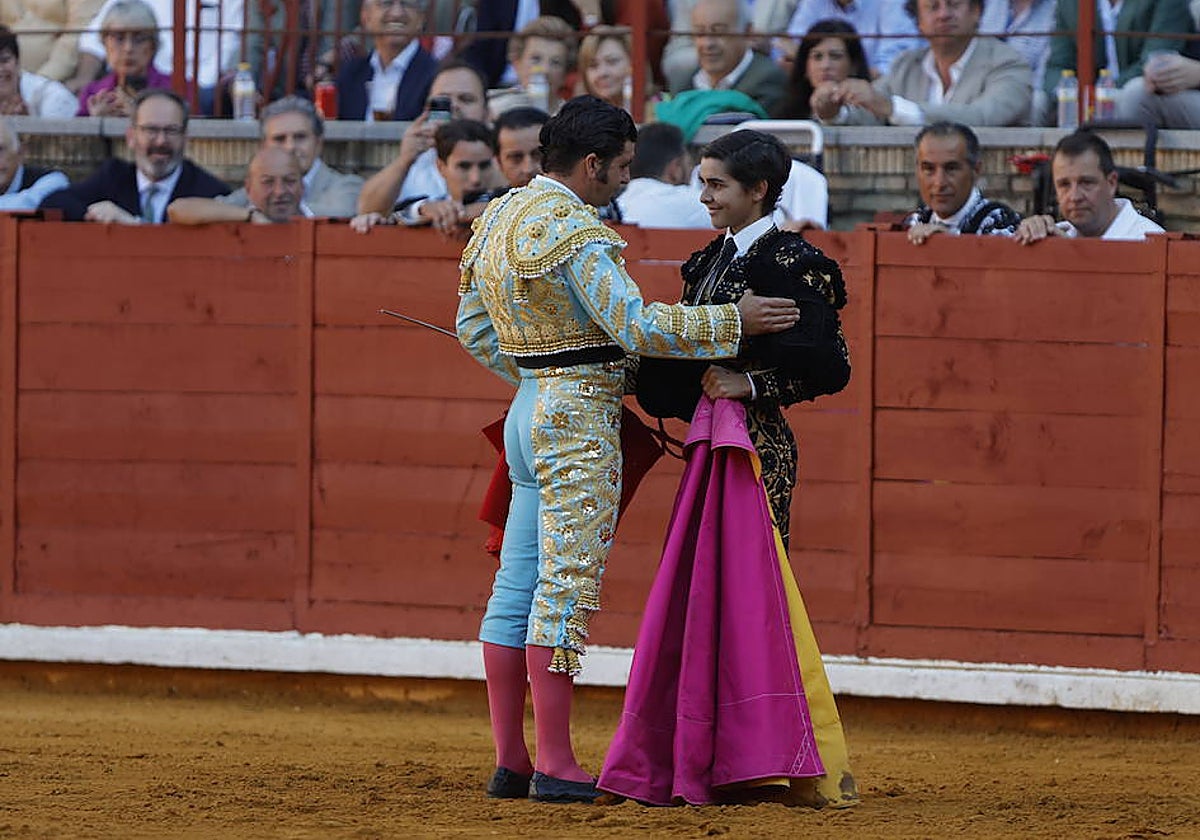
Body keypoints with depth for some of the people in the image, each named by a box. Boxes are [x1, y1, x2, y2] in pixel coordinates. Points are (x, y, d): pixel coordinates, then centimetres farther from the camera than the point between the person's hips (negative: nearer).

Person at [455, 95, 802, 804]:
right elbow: (636, 324, -21)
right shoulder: (573, 229, -16)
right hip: (581, 419, -10)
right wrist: (733, 321, -15)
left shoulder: (499, 218, 13)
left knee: (518, 585, 9)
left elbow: (474, 327, 21)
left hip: (530, 409, 10)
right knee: (567, 586, -8)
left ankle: (511, 759, 11)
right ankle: (556, 765, -9)